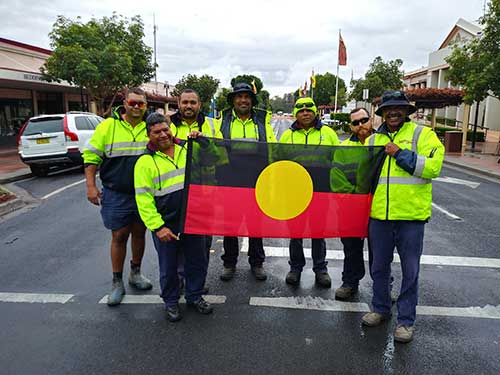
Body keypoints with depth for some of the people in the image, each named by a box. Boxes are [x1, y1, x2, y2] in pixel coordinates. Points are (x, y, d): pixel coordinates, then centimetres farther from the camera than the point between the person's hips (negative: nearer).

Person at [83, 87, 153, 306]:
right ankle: (117, 283, 19)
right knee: (119, 236, 4)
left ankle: (135, 273, 34)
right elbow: (91, 157, -1)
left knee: (139, 233, 14)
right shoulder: (107, 126, -3)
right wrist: (91, 186, -6)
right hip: (116, 194, -2)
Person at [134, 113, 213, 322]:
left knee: (198, 261, 15)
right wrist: (157, 226, -15)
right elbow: (143, 198, -9)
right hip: (165, 224, -3)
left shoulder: (188, 149, 4)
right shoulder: (145, 162, -6)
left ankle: (194, 295, 37)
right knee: (168, 266, 12)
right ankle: (171, 302, 34)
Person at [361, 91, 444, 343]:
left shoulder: (422, 134, 0)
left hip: (411, 216, -4)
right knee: (379, 267, 15)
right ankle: (380, 308, 34)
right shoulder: (372, 140, 12)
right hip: (379, 215, 4)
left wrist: (401, 154, -15)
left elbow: (433, 167, -13)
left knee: (410, 271, 7)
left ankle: (406, 319, 22)